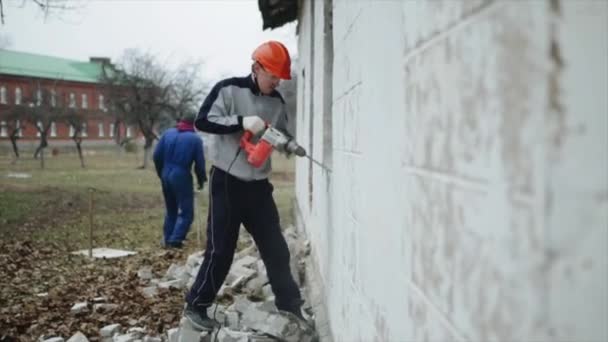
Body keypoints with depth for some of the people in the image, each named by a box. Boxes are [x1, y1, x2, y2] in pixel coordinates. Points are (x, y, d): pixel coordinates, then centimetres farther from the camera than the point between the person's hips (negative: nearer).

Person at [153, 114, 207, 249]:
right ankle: (175, 240, -9)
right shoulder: (195, 139, -6)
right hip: (182, 176, -5)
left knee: (170, 210, 19)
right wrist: (201, 180, 10)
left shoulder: (168, 133, 6)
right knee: (186, 211, 2)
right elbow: (199, 163, -6)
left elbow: (156, 156, 6)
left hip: (166, 175, 6)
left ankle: (167, 239, 21)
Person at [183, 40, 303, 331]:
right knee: (220, 250, 0)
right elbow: (203, 121, -16)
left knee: (276, 249, 7)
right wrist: (242, 122, -26)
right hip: (227, 182, -5)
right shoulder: (228, 89, -9)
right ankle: (196, 306, 16)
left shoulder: (277, 102, 8)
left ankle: (291, 309, 18)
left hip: (258, 185, 6)